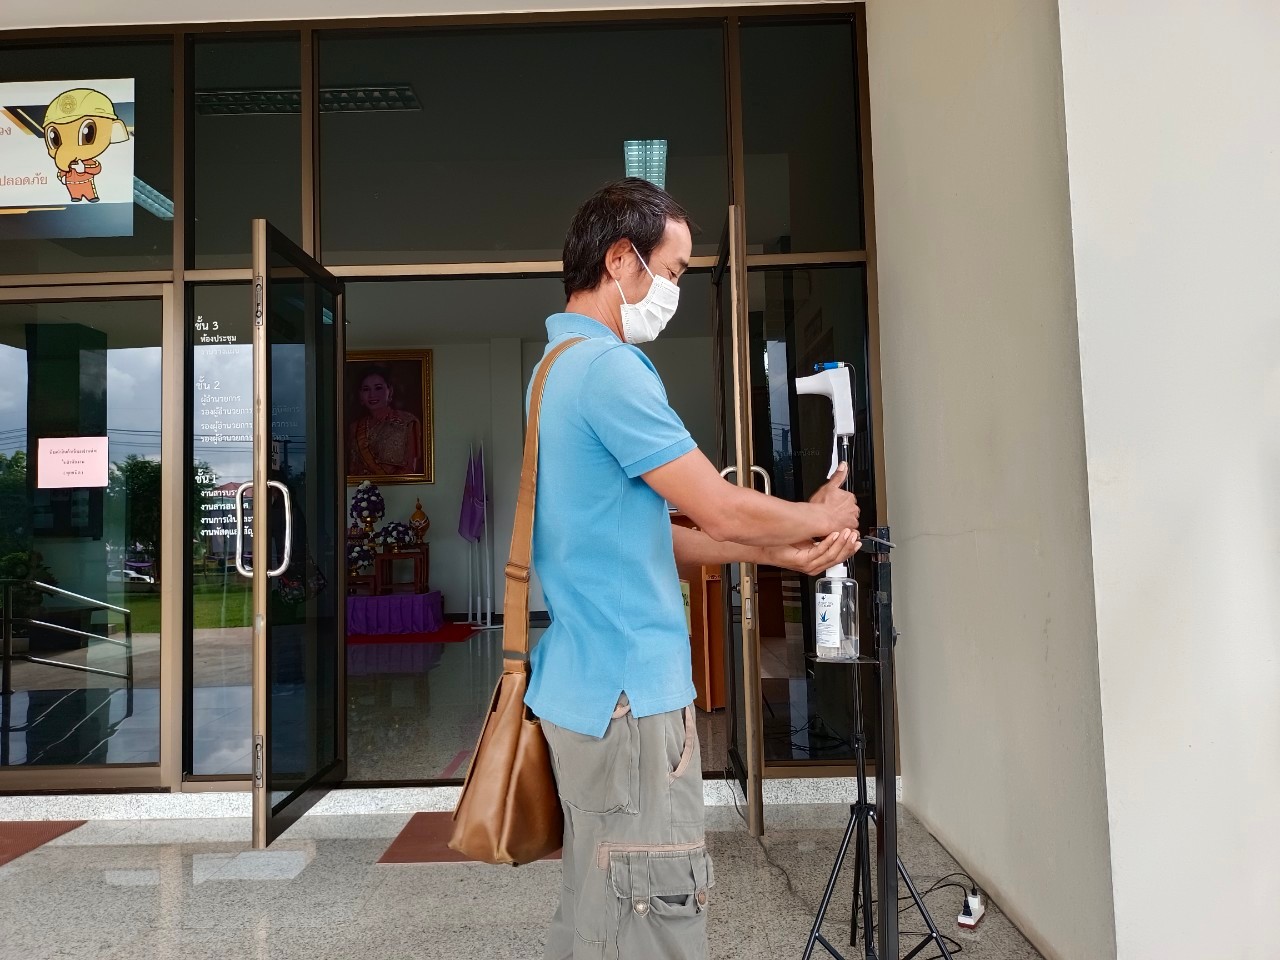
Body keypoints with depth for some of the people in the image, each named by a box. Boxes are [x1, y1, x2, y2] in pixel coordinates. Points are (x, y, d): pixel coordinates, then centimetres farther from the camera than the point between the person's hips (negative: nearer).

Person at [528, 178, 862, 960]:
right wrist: (819, 517, 5)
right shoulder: (609, 367, -16)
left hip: (588, 688, 10)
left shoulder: (557, 367, 15)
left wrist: (782, 553, 10)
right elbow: (723, 512, -15)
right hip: (631, 691, -10)